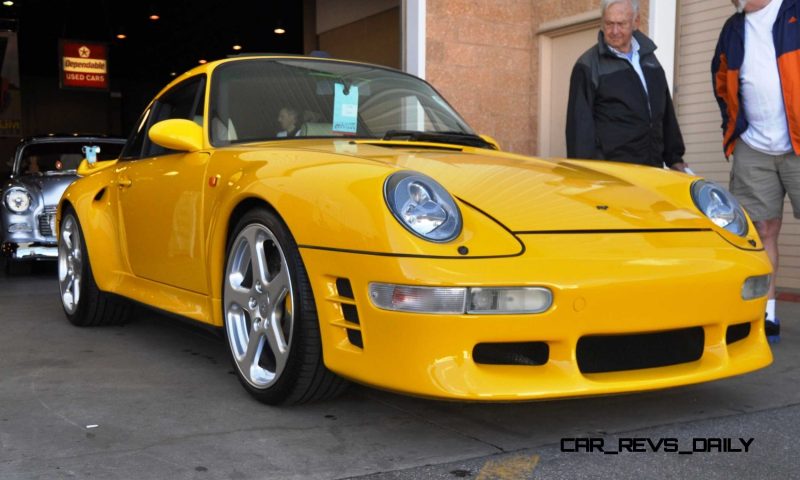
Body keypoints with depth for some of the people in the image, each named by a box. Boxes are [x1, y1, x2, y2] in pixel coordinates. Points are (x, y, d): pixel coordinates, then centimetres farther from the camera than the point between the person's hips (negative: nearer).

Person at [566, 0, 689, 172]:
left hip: (652, 169, 6)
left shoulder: (648, 57, 16)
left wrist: (674, 158, 20)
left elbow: (666, 114, 22)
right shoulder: (588, 66, -3)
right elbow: (580, 124, -8)